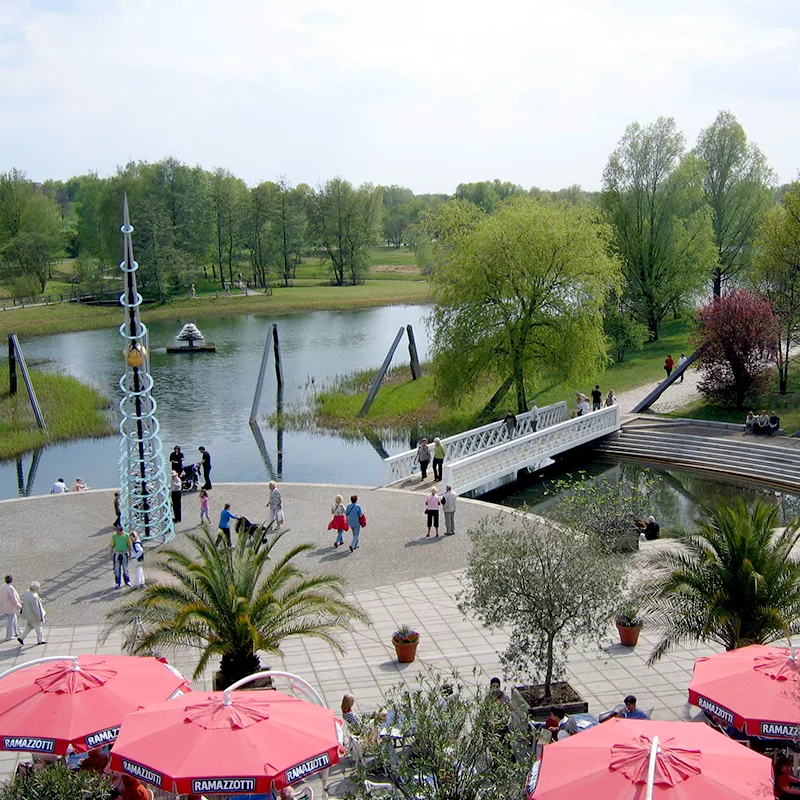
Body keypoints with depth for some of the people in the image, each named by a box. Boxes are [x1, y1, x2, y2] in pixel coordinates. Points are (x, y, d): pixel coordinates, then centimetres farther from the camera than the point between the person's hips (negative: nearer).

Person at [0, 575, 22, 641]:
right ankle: (8, 636, 10)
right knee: (10, 622, 4)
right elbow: (13, 599, -23)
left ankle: (16, 632, 39)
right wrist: (19, 606, -12)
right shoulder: (10, 588, -26)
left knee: (14, 619, 25)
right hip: (10, 608, -9)